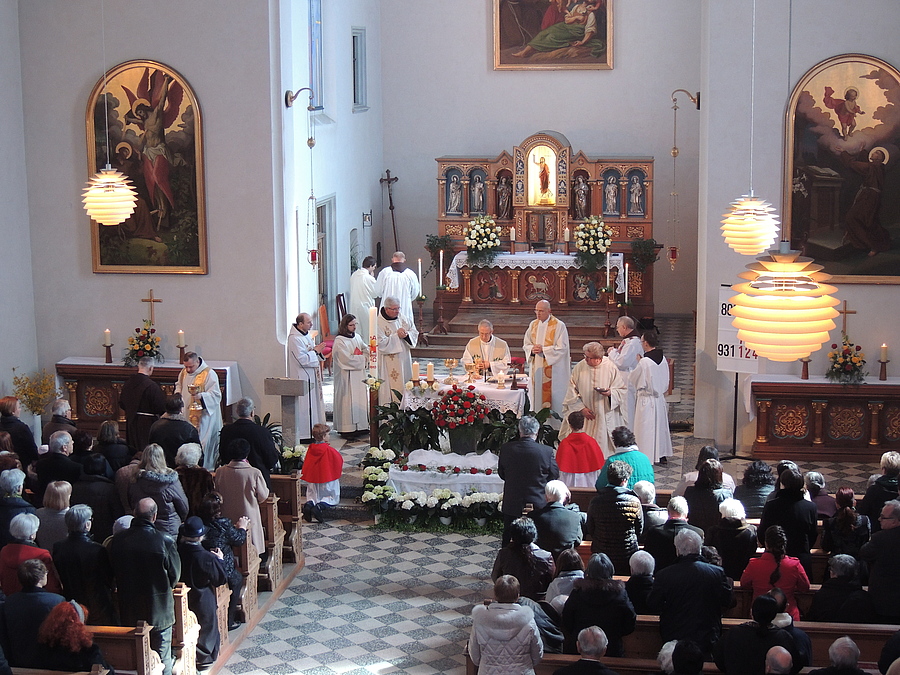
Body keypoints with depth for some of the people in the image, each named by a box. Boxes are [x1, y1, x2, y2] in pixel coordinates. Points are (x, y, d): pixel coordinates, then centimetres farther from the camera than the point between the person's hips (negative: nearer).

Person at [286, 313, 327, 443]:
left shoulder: (307, 335, 11)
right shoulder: (294, 339, -18)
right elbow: (302, 359, -23)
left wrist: (318, 350, 0)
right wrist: (316, 351, -15)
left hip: (311, 376, 10)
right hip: (302, 377, -10)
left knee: (312, 405, 13)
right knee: (304, 407, -5)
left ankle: (312, 432, 21)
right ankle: (303, 435, 1)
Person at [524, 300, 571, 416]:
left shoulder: (559, 326, -7)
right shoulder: (533, 325, 11)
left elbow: (562, 348, -11)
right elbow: (527, 344, 14)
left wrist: (543, 349, -18)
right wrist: (532, 349, -9)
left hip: (552, 369, -5)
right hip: (536, 367, 5)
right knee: (537, 394, 5)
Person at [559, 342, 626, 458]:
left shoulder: (610, 368, -4)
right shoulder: (579, 367, 0)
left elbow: (622, 390, 1)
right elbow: (572, 392, 3)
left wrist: (610, 393, -20)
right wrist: (581, 408, -7)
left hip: (605, 417, -1)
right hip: (583, 416, 1)